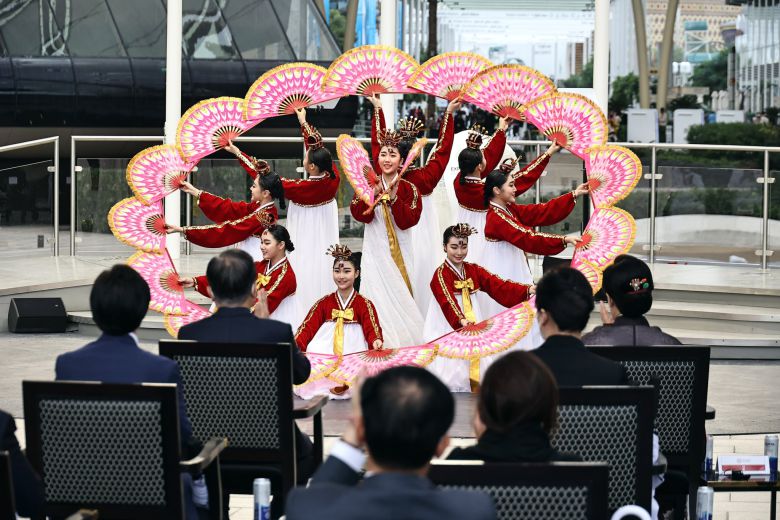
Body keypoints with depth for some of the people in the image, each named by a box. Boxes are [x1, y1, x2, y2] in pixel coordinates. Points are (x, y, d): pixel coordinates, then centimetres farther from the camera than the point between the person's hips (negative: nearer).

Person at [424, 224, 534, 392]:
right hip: (448, 330, -5)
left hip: (473, 327, 5)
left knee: (475, 368, -1)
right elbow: (447, 301, -27)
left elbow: (498, 286, -3)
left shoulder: (474, 270, 8)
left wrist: (528, 290, -17)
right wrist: (461, 320, -46)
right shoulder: (441, 274, -10)